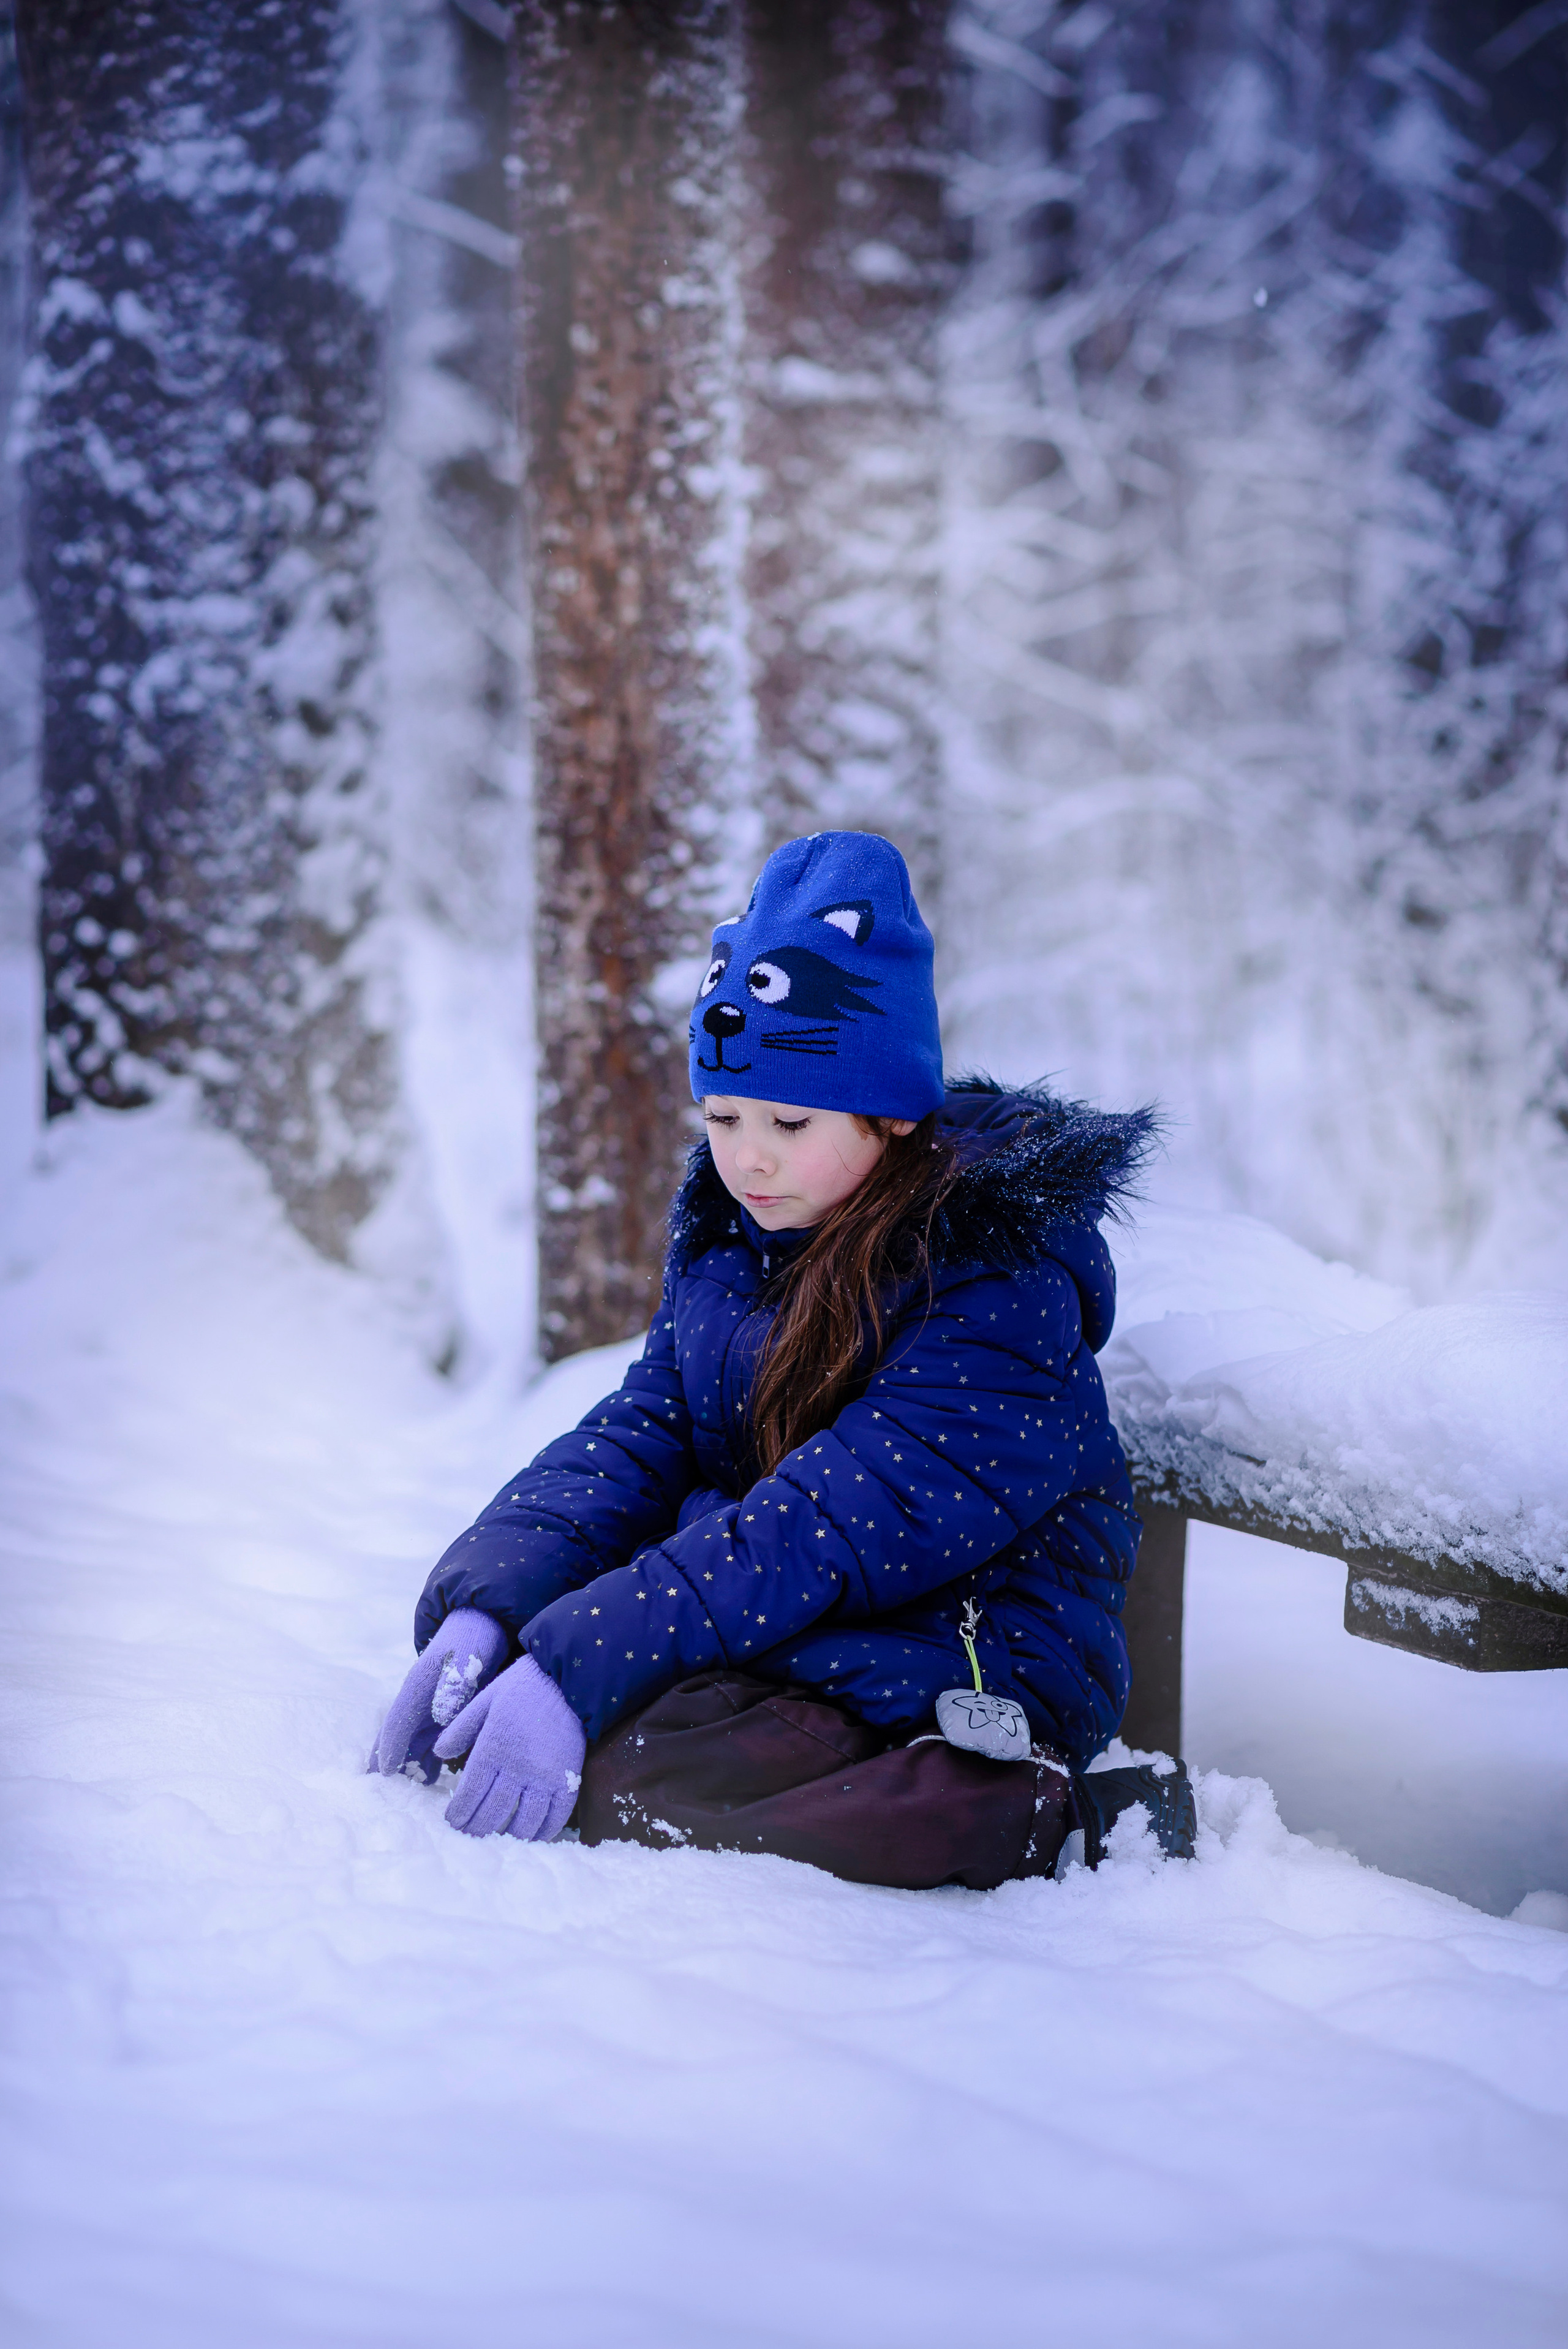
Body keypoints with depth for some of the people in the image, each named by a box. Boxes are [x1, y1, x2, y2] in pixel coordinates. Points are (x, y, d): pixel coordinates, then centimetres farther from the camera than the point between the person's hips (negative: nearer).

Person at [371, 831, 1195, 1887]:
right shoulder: (727, 1235, 8)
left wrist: (578, 1664, -33)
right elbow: (637, 1437, 0)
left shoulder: (1005, 1283, -18)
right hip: (766, 1638, 8)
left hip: (969, 1687, -8)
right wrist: (485, 1608, -19)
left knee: (612, 1773, -31)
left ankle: (1042, 1824, -23)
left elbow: (837, 1521, -26)